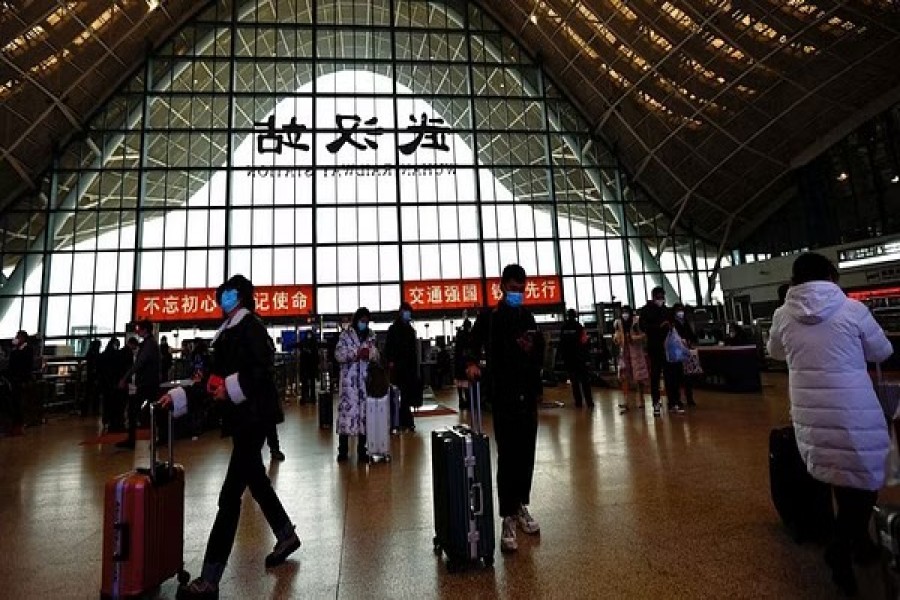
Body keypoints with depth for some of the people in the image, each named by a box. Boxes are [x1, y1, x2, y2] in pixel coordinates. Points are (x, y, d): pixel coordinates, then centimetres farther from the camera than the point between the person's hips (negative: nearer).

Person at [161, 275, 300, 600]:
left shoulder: (251, 327, -12)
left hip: (254, 417, -10)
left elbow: (263, 370, -20)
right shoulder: (228, 333, 13)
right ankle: (286, 535, 38)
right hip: (241, 417, 10)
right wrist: (177, 396, 8)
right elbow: (218, 377, 13)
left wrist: (230, 388, -21)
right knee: (254, 478, 20)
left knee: (230, 494, -4)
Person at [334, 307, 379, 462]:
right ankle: (343, 450, 7)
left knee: (364, 410, 5)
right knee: (347, 409, -6)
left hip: (366, 379, 3)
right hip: (349, 379, -3)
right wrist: (356, 353, -17)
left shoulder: (370, 336, 12)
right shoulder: (346, 334, 1)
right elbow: (338, 354, -7)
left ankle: (362, 450, 15)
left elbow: (376, 355, 9)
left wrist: (369, 353, -13)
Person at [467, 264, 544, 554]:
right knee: (507, 457, -2)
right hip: (503, 398, -5)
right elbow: (474, 346, -5)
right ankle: (508, 518, 10)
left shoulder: (528, 318, 12)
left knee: (527, 454, 11)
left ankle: (522, 506, 29)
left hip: (528, 396, 5)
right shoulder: (488, 318, -4)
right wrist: (473, 364, -22)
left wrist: (532, 350, 1)